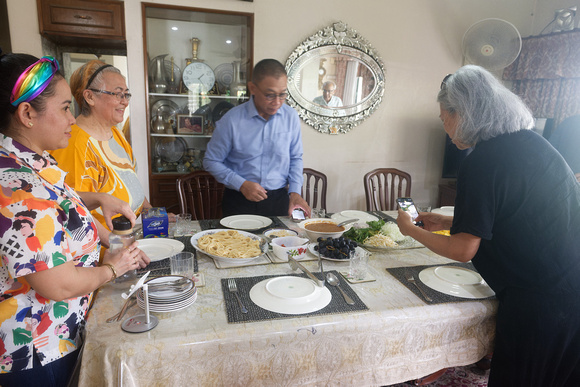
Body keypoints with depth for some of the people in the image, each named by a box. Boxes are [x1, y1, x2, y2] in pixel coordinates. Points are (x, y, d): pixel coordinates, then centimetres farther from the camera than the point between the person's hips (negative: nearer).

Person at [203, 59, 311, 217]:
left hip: (278, 200, 2)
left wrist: (295, 192, -2)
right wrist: (242, 185, -12)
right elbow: (211, 161, -1)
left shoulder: (291, 117, 0)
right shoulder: (232, 120, -9)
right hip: (239, 202, -2)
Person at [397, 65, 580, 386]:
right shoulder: (532, 141, 5)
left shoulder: (481, 163, -20)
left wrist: (410, 229, 0)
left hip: (538, 303, -8)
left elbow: (463, 250, -15)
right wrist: (448, 222, 16)